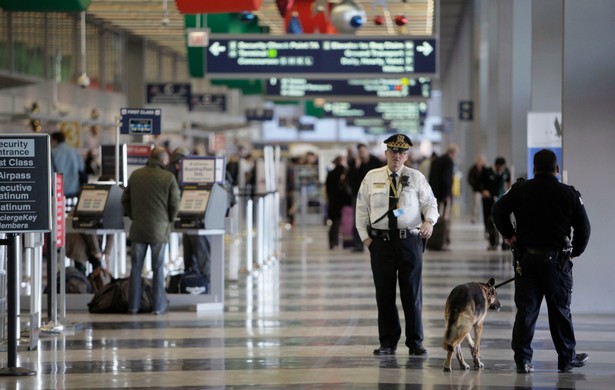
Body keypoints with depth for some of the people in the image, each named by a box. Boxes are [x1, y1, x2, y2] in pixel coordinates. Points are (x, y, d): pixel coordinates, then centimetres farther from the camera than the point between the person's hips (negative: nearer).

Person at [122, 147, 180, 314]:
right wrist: (169, 220, 12)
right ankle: (158, 306, 8)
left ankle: (133, 305, 11)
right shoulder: (169, 178, -8)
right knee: (158, 269, 5)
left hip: (138, 229, 3)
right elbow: (174, 204, -5)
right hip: (159, 229, -3)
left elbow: (125, 200, 9)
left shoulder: (135, 175, 4)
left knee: (136, 268, 9)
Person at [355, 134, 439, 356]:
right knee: (384, 293, 5)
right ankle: (387, 342, 14)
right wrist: (365, 237, 0)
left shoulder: (416, 178, 5)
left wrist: (429, 220, -19)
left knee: (412, 293, 2)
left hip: (409, 240, -1)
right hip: (380, 241, 1)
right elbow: (361, 209, 9)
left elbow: (430, 203, 2)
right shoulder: (371, 178, 7)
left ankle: (415, 342, 11)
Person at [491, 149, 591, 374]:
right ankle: (567, 359, 17)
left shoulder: (520, 190, -1)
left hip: (526, 258, 1)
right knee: (560, 311, 9)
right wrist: (575, 251, 16)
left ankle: (523, 359, 1)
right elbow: (584, 227, 0)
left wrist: (509, 234, 7)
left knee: (526, 310, 4)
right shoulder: (569, 194, -3)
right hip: (557, 259, -1)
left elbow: (498, 210, -7)